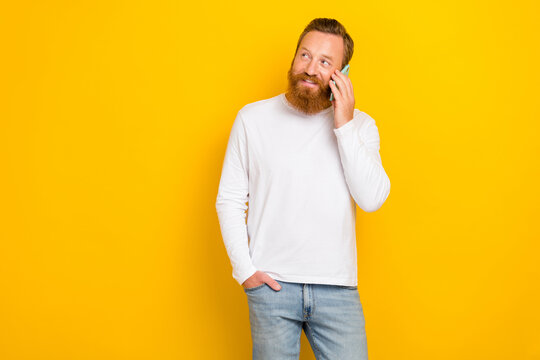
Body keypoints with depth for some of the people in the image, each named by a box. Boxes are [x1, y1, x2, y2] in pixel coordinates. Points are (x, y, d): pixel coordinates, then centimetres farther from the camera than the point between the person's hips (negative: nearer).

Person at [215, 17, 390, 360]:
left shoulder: (360, 125, 4)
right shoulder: (253, 118, 3)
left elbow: (372, 199, -10)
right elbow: (230, 200, 4)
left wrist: (344, 126, -12)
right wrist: (244, 268, -4)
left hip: (337, 287, 1)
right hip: (271, 284, 0)